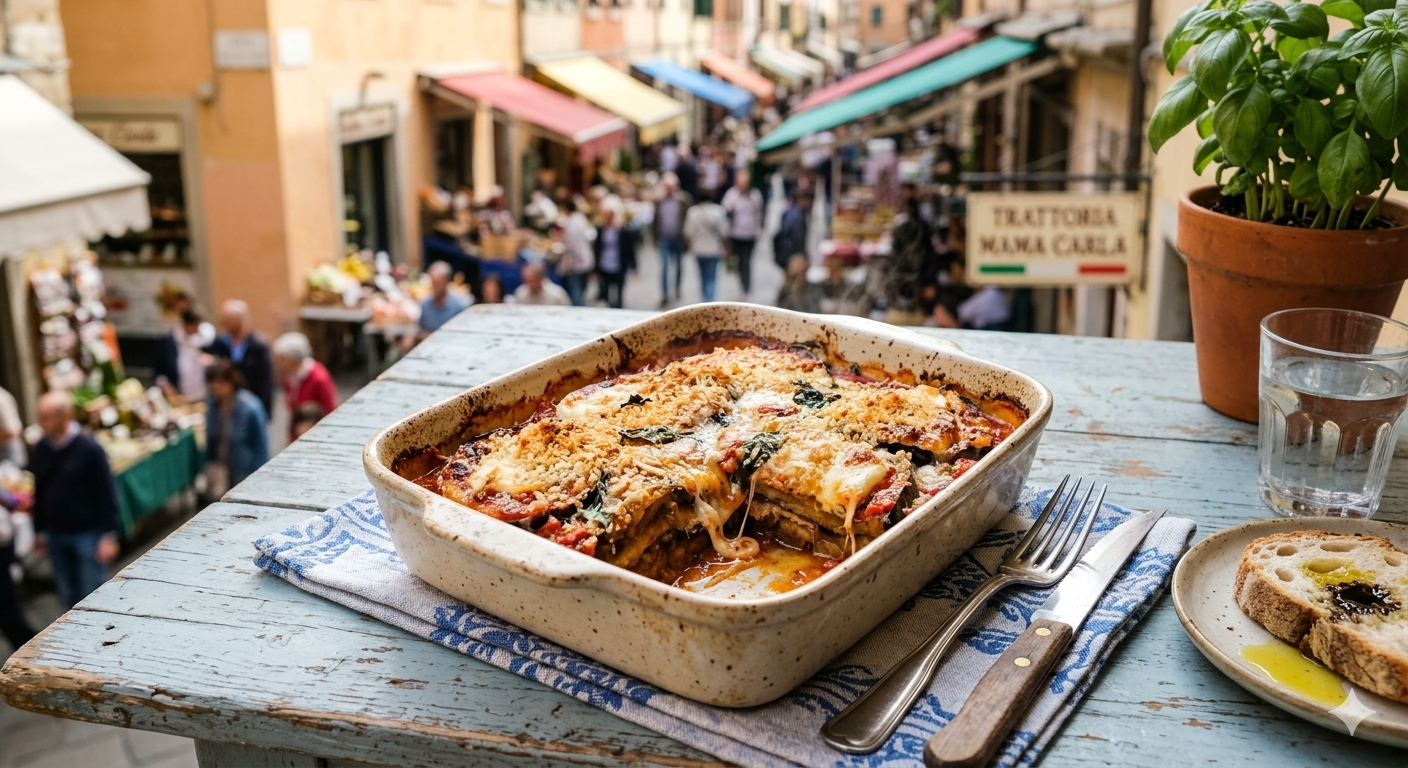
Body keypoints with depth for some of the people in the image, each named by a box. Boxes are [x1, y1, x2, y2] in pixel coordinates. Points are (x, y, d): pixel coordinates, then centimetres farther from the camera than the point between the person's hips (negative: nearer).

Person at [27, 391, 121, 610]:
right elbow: (39, 492, 11)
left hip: (87, 534, -5)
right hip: (55, 534, 5)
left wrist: (108, 535, -13)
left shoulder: (89, 449, -14)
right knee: (68, 596, 14)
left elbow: (106, 494, -12)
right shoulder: (40, 449, 1)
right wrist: (40, 530, 13)